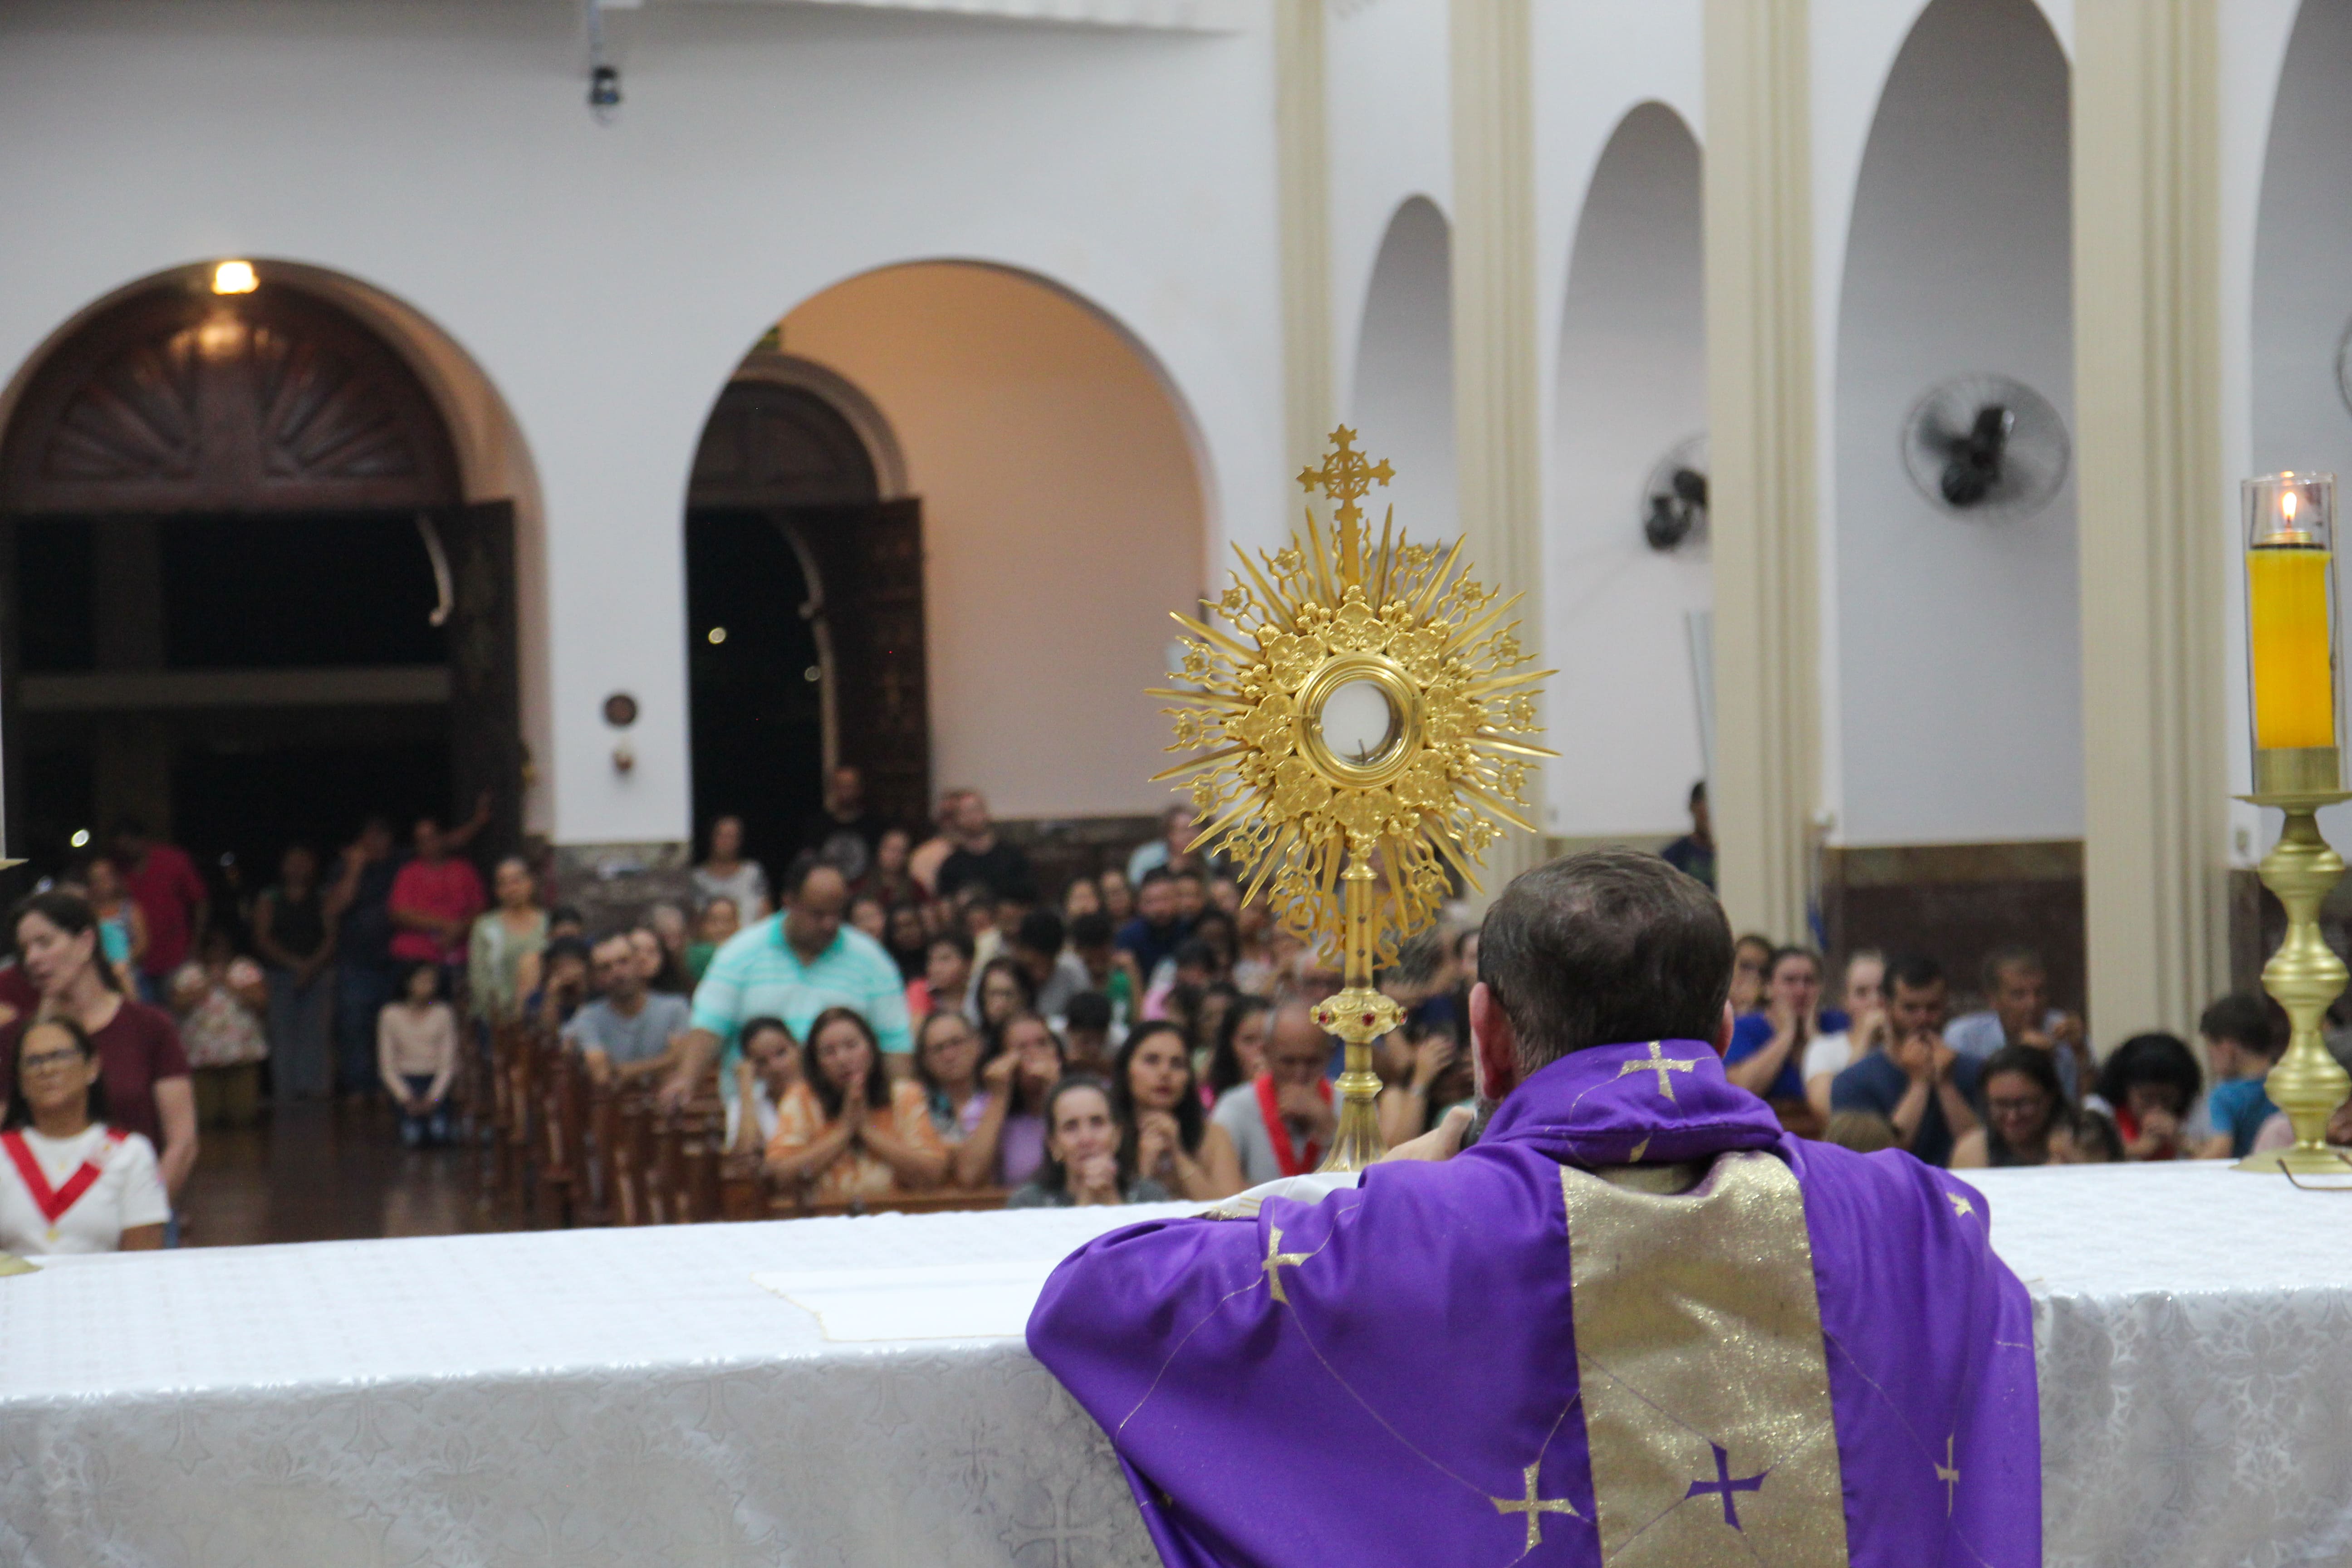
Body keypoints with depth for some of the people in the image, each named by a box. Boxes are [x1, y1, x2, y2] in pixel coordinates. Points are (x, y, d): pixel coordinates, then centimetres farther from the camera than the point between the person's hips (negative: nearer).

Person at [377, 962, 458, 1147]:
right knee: (413, 1136, -24)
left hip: (435, 1081, 1)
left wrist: (433, 1098, -16)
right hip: (404, 1081, -1)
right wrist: (406, 1099, -15)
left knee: (439, 1131, -25)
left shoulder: (444, 1014, 0)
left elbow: (448, 1065, -2)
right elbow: (387, 1067, -1)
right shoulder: (391, 1015, -1)